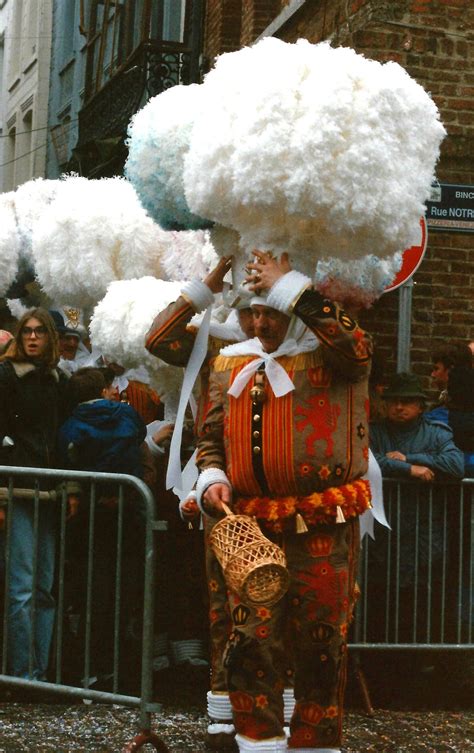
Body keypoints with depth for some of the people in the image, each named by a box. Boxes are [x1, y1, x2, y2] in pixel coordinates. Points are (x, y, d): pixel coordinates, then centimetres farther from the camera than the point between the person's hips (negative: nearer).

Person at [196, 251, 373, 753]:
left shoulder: (330, 356, -1)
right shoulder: (231, 363, 13)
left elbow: (355, 345, -26)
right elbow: (211, 436, 21)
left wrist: (290, 287, -20)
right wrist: (212, 479, 0)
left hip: (324, 533, -3)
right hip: (252, 530, 3)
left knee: (320, 646, 5)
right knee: (250, 642, -1)